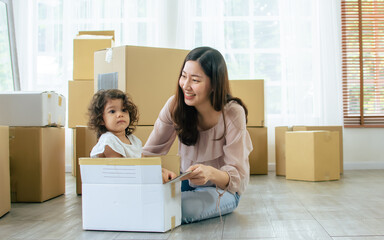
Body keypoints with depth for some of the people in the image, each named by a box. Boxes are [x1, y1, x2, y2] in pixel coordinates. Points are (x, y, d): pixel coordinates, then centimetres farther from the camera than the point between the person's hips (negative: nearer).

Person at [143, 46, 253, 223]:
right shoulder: (175, 105, -13)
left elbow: (237, 177, -23)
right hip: (187, 182, 4)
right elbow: (150, 152, -7)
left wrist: (211, 174, -46)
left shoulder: (232, 114, -23)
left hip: (223, 190, -4)